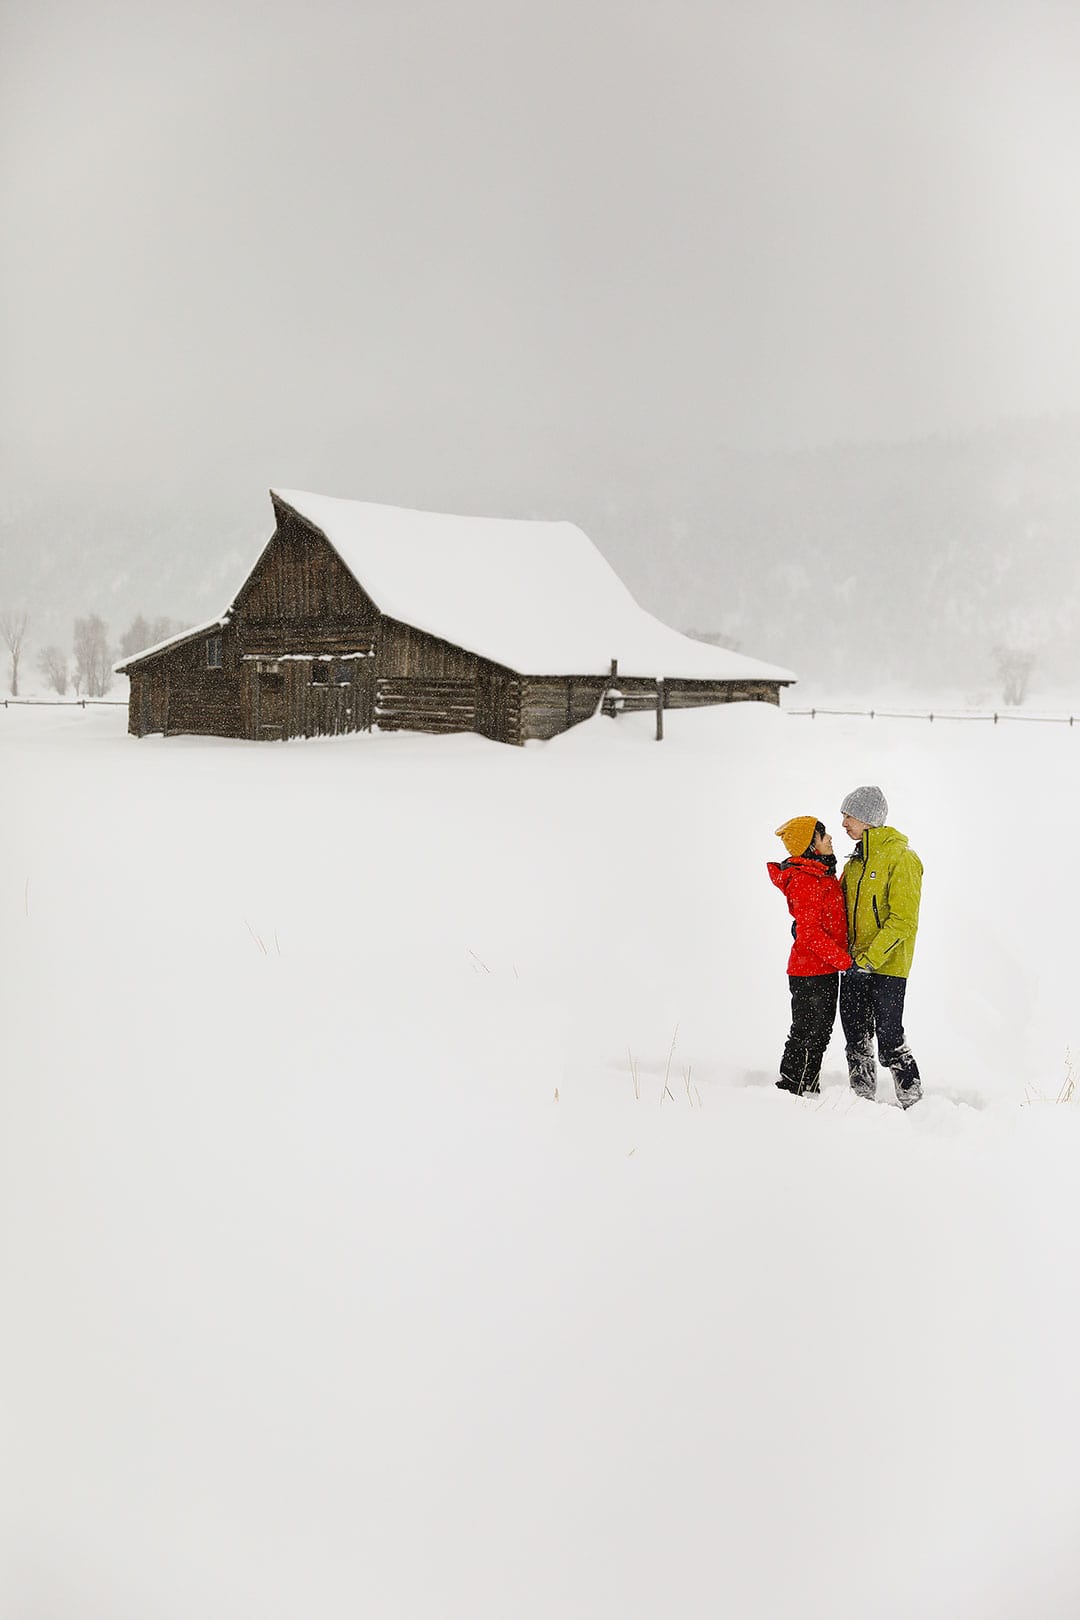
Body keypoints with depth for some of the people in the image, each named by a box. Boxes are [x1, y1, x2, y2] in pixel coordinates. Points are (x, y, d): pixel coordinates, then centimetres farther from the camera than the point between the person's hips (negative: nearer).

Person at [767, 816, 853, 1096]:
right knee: (808, 1033, -4)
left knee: (821, 1031, 16)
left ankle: (809, 1090, 25)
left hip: (825, 969, 10)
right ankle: (791, 1091, 3)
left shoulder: (822, 874, 13)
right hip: (811, 971, -10)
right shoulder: (805, 880, -18)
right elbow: (810, 931, -22)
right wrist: (843, 959, -21)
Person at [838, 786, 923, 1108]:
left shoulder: (901, 857, -12)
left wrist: (870, 958, -22)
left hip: (888, 964, -8)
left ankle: (913, 1101, 5)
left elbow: (903, 920, -17)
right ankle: (863, 1099, 21)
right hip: (855, 962, 8)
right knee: (856, 1035, 11)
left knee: (889, 1036, -6)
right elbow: (841, 906, 23)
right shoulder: (856, 860, 14)